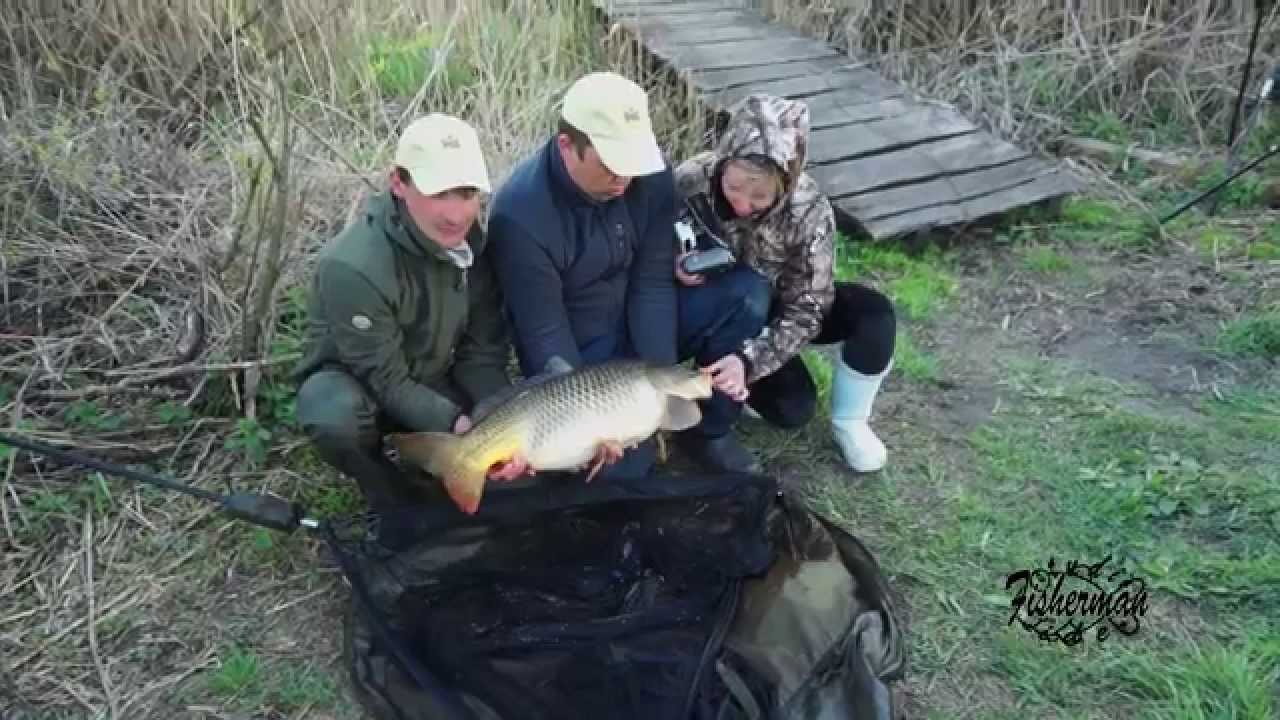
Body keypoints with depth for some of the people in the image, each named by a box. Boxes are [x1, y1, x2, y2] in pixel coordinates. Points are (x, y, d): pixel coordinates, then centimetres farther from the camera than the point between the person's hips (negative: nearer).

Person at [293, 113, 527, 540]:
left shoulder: (473, 243, -14)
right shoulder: (353, 267, -34)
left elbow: (482, 352, -10)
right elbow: (386, 380, -28)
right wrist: (459, 427, -39)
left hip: (432, 380, 5)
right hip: (354, 381, -4)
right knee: (335, 418, -40)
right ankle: (394, 502, -7)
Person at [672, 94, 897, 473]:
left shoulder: (808, 210, -29)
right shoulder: (690, 181, -27)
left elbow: (806, 311, -25)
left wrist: (749, 361, -39)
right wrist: (674, 266, -33)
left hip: (777, 308, 2)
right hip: (716, 315, -2)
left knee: (875, 313, -24)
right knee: (793, 407, -24)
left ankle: (848, 421, -2)